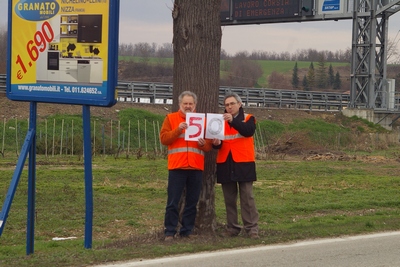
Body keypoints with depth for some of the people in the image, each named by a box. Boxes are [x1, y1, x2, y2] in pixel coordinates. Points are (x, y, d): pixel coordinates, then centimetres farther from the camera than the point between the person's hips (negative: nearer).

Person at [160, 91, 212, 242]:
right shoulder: (171, 118, 8)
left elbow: (209, 146, 12)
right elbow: (164, 138, -4)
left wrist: (204, 143, -10)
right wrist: (178, 130, -17)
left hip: (196, 168, 2)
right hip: (177, 167, -2)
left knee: (192, 202, 4)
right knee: (173, 202, -3)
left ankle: (187, 231, 12)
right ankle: (170, 232, 2)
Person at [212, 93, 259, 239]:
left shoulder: (248, 118, 4)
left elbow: (248, 131, -19)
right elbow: (217, 143, 9)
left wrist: (233, 121, -33)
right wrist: (216, 143, -16)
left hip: (243, 164, -3)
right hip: (225, 164, 3)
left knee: (247, 197, -6)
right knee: (229, 198, 6)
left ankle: (252, 228, -5)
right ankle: (232, 228, 11)